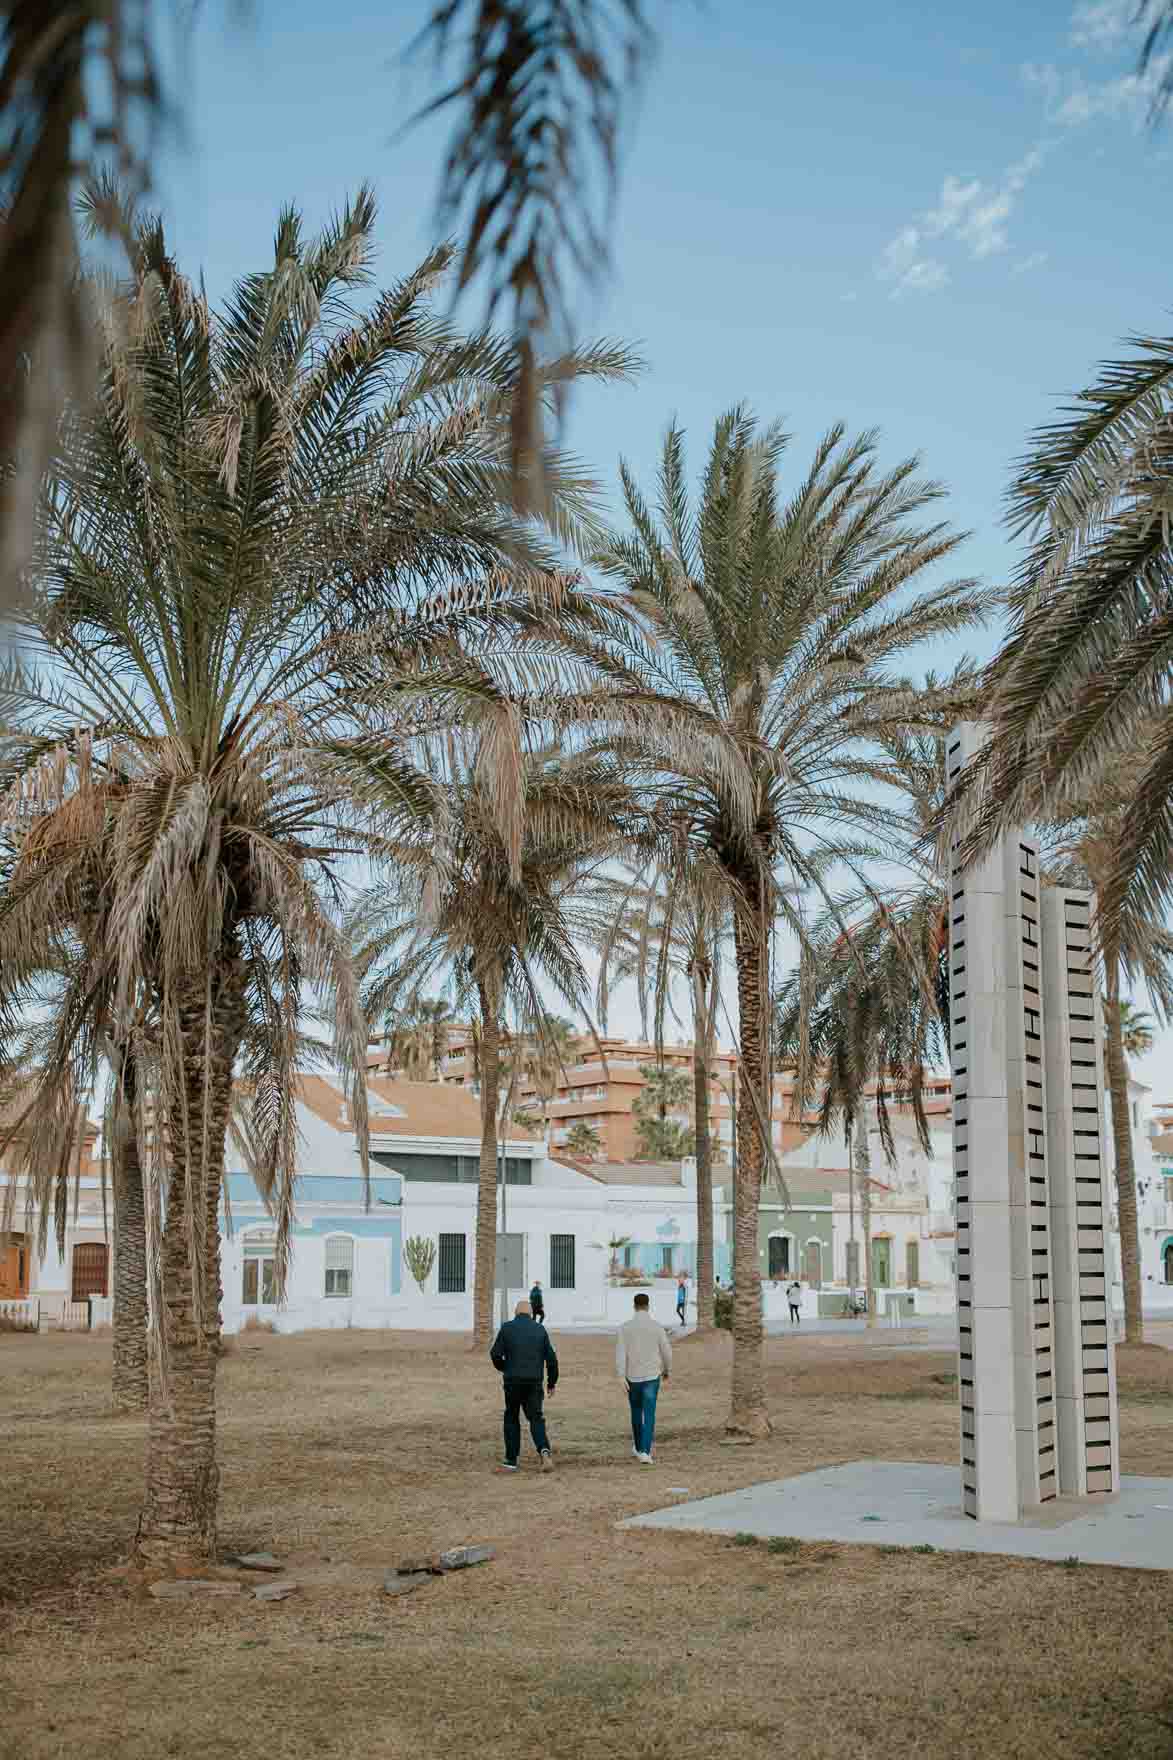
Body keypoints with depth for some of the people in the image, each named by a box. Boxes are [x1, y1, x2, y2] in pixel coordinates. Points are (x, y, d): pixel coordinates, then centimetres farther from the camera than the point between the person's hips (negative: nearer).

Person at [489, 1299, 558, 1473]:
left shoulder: (507, 1328, 0)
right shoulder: (540, 1329, 6)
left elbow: (495, 1354, -5)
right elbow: (551, 1358, 5)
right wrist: (552, 1382, 14)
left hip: (513, 1381, -1)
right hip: (535, 1381, 1)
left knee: (511, 1419, 12)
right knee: (536, 1418, 7)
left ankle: (511, 1461, 12)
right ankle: (544, 1450, -18)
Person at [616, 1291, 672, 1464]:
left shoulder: (624, 1328, -4)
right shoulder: (657, 1326, -6)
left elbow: (620, 1353, -12)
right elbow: (666, 1351, -1)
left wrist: (621, 1377, -15)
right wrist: (667, 1370, 16)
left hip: (632, 1377, 2)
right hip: (652, 1376, -2)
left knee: (636, 1412, 20)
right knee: (649, 1415, -3)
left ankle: (638, 1448, 33)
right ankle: (645, 1452, -16)